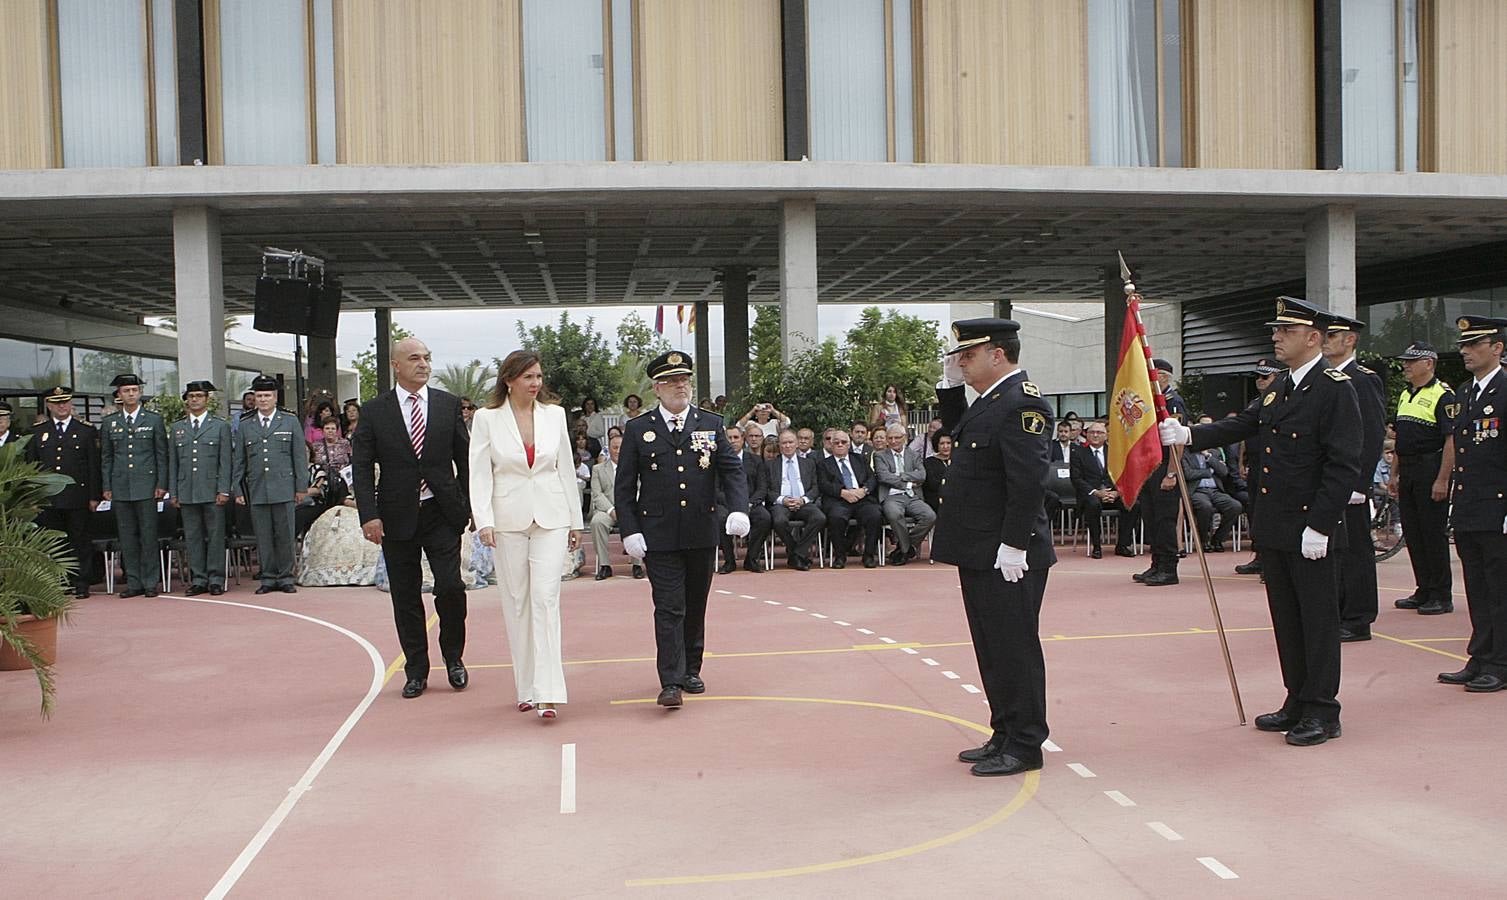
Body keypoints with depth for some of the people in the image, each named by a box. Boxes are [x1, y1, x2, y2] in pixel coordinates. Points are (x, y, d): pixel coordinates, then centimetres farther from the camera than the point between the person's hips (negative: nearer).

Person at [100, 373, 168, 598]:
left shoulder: (154, 420, 5)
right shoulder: (109, 424, 11)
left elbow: (162, 455, 4)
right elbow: (106, 458, 13)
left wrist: (161, 484, -3)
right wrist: (106, 487, 6)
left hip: (146, 486, -2)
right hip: (120, 488, 2)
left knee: (148, 536, -2)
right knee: (127, 537, 5)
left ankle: (151, 583, 4)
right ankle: (133, 582, 12)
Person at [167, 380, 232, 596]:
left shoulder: (221, 426, 6)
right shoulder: (177, 428, 14)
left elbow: (225, 461, 0)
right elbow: (172, 463, 13)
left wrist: (223, 490, -7)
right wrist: (173, 493, 6)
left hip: (212, 491, -3)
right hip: (187, 492, 3)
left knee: (215, 535, -1)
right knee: (192, 537, 4)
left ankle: (216, 579, 5)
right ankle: (198, 579, 11)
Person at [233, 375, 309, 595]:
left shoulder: (290, 422, 7)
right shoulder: (245, 426, 11)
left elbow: (300, 457, 5)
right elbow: (237, 461, 12)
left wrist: (301, 487, 0)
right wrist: (237, 490, 6)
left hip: (284, 489, -2)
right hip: (256, 491, 2)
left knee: (285, 535, 0)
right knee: (263, 537, 4)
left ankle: (286, 577, 9)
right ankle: (268, 578, 12)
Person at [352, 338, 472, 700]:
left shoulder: (448, 404, 5)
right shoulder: (374, 411, 1)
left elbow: (465, 458, 9)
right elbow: (361, 466, -1)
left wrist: (468, 504, 4)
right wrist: (369, 515, -10)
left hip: (441, 513, 0)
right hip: (397, 517, 0)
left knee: (450, 587, -8)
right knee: (406, 598, 7)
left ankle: (453, 658, 17)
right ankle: (416, 672, 20)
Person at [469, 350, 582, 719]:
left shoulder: (555, 414, 6)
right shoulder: (487, 418, 1)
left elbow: (566, 468, 11)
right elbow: (479, 473, -3)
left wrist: (575, 521, 12)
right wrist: (484, 521, -15)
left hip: (551, 517, 0)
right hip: (509, 518, 0)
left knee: (545, 597, -10)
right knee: (516, 602, 6)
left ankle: (548, 691, -12)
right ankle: (526, 688, 17)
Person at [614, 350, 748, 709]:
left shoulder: (711, 424, 7)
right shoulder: (638, 429, 2)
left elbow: (733, 470, 2)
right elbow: (624, 486, 3)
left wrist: (738, 509, -15)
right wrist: (629, 531, -7)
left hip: (702, 534, 3)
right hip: (659, 536, -2)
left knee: (696, 607, 12)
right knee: (669, 608, -6)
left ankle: (691, 671, 26)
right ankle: (671, 682, -6)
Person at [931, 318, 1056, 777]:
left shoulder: (1021, 403, -18)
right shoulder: (993, 399, 13)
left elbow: (1029, 481, -24)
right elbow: (957, 431, 29)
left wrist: (1013, 546, -24)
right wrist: (950, 383, 15)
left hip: (1008, 557, -10)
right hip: (980, 553, 10)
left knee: (1014, 649, 0)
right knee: (992, 649, 16)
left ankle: (1024, 747, 11)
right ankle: (1004, 735, 27)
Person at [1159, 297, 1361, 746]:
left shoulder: (1335, 388, -12)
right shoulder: (1278, 388, 14)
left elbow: (1344, 465, -17)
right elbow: (1240, 425, 9)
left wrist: (1319, 525, -19)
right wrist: (1187, 435, -7)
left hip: (1311, 528, -8)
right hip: (1273, 526, 8)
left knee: (1317, 619, 1)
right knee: (1286, 619, 15)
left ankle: (1322, 712, 11)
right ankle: (1298, 702, 26)